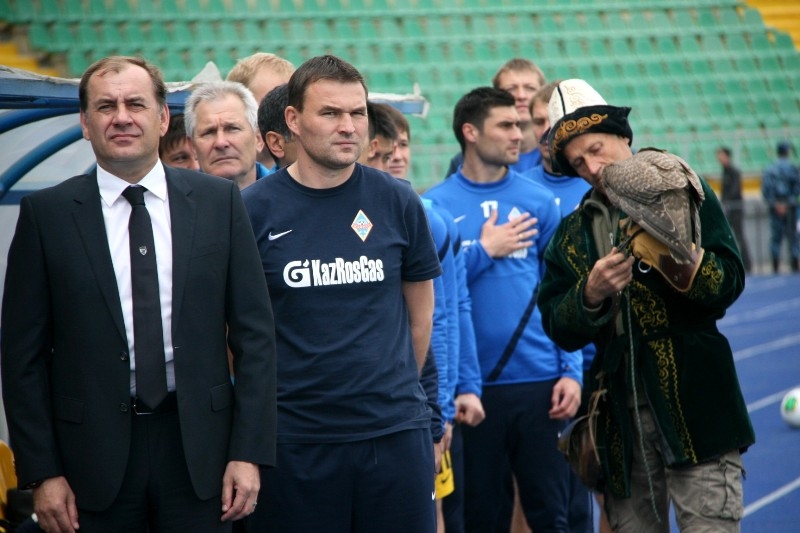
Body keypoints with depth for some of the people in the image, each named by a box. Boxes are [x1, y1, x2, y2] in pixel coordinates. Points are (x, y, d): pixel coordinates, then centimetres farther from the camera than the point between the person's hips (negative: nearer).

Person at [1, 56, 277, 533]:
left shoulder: (218, 201, 4)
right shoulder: (47, 213, 1)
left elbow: (254, 333, 4)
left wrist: (249, 452, -3)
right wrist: (42, 473, -4)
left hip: (199, 444, 1)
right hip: (95, 451, -1)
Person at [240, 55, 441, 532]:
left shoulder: (397, 202, 2)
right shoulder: (254, 210, -3)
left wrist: (397, 391, 13)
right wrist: (263, 400, 6)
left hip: (396, 433, 1)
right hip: (293, 437, -1)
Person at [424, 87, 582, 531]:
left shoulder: (539, 202, 6)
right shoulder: (437, 206, 0)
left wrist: (571, 371, -2)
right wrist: (484, 251, -9)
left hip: (539, 382, 1)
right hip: (473, 387, -1)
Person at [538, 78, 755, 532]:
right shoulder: (573, 232, 14)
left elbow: (729, 283, -7)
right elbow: (557, 329, 7)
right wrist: (590, 294, -12)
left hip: (693, 405, -4)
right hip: (620, 411, 4)